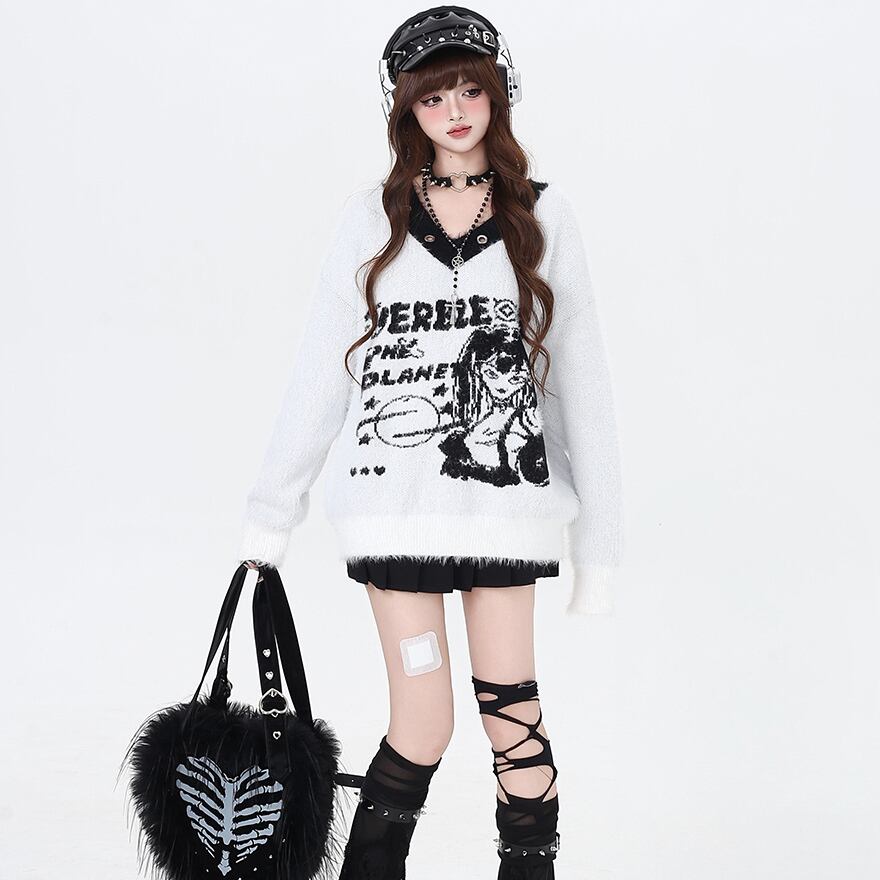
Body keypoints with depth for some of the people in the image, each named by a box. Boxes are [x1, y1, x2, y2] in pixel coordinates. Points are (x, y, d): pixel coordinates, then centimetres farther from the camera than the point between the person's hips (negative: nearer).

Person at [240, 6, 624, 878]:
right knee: (423, 727, -3)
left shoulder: (542, 216, 6)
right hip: (396, 493, 0)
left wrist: (599, 546, 3)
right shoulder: (371, 219, 6)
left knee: (513, 715, 0)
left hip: (506, 490, 1)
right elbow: (318, 374, 8)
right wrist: (268, 516, 9)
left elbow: (581, 379, 5)